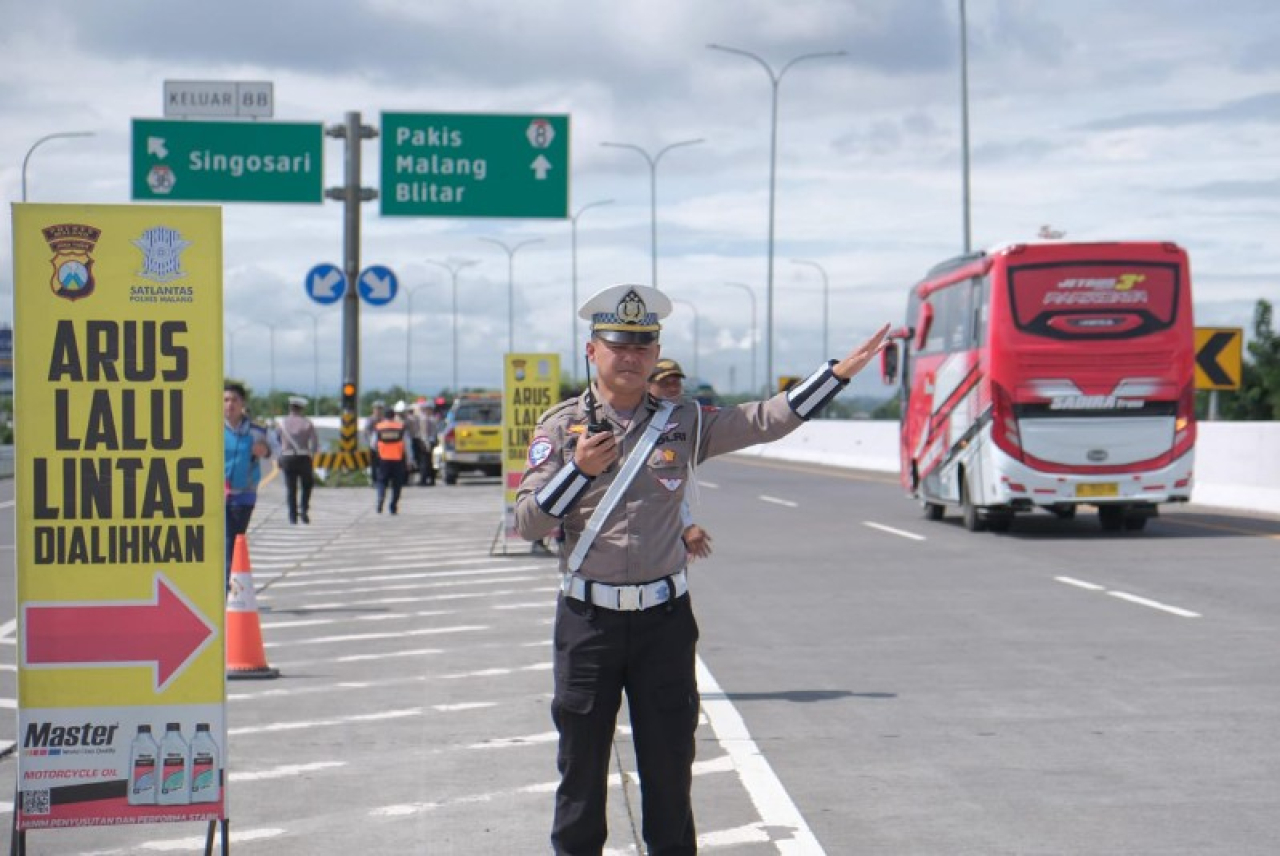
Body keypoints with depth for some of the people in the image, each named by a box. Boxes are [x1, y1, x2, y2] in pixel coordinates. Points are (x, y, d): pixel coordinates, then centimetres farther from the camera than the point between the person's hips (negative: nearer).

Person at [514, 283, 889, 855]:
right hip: (588, 619, -1)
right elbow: (527, 522, -3)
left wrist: (840, 372, -7)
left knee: (670, 769, 8)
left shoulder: (682, 422, 5)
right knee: (581, 767, 6)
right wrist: (580, 469, -18)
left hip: (664, 618, 1)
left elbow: (764, 421, 1)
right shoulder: (560, 426, 1)